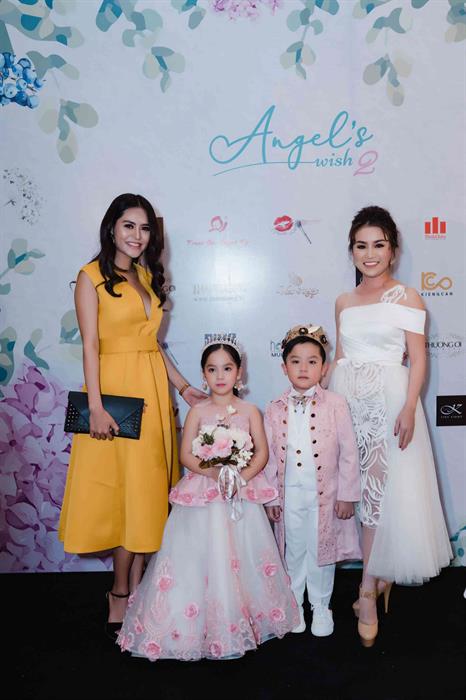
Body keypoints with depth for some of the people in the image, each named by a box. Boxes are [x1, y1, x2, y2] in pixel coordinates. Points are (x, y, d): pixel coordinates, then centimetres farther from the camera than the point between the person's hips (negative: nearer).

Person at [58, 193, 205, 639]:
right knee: (122, 492, -2)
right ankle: (121, 599, 14)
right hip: (115, 389, -6)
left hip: (153, 392, 7)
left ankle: (134, 594, 20)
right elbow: (90, 346, -11)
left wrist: (183, 387, 9)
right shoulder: (92, 276, -4)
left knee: (147, 493, 8)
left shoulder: (147, 276, 15)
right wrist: (96, 407, -19)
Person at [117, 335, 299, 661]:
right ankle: (196, 624, 12)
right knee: (201, 556, -2)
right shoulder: (198, 411, 2)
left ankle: (241, 620, 22)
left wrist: (242, 476, -15)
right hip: (203, 495, -1)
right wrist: (212, 471, -18)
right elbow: (186, 454, -2)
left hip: (242, 494, 1)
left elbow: (262, 452, 1)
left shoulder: (249, 410, 3)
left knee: (241, 557, 4)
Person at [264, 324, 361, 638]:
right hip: (290, 494, 2)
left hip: (325, 494, -1)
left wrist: (347, 494, -5)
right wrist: (270, 496, 3)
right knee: (293, 551, 15)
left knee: (322, 550, 12)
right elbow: (270, 456, 2)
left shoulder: (336, 405, -9)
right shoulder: (275, 410, -2)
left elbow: (349, 453, -6)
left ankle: (321, 606, 33)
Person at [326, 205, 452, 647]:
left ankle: (369, 590, 7)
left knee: (381, 488, -3)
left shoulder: (407, 298, -1)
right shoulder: (344, 302, 12)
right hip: (347, 396, 4)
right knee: (360, 485, 8)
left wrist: (409, 409, -16)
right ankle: (378, 576, 25)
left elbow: (417, 359, -5)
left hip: (388, 399, -4)